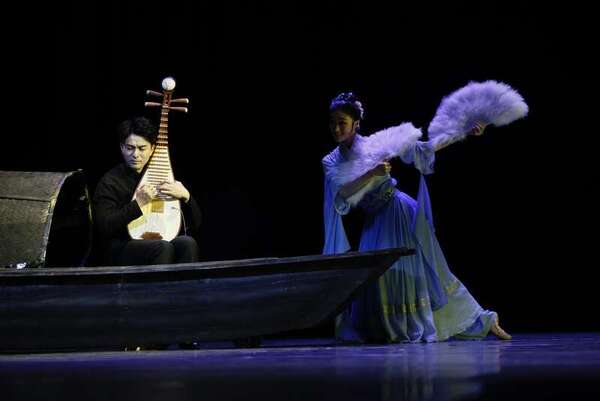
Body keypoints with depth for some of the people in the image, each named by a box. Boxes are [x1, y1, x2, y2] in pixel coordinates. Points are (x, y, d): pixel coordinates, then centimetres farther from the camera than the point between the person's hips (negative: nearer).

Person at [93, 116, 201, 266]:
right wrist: (138, 204, -17)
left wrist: (185, 196, -5)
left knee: (187, 243, -28)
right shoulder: (110, 182, 1)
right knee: (163, 247, -33)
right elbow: (103, 227, -13)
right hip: (120, 248, -4)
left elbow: (195, 225, 13)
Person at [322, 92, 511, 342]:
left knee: (426, 271, -5)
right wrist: (372, 174, -33)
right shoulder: (331, 162, 0)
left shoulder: (376, 144, -9)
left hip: (399, 213, -4)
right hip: (375, 223, 4)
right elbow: (342, 193, -18)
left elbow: (423, 148, -8)